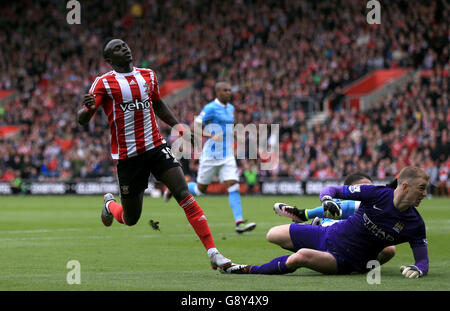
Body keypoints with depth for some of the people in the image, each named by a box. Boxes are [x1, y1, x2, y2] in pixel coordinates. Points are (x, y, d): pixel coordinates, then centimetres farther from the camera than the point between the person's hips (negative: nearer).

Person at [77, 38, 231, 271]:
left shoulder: (148, 75, 11)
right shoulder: (104, 83, -5)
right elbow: (82, 120, -12)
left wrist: (176, 124, 13)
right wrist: (88, 109, -35)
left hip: (156, 146, 3)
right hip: (127, 156, -3)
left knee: (184, 195, -17)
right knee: (131, 219, 7)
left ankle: (213, 253, -20)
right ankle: (109, 204, 45)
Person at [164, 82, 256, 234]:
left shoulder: (230, 108, 11)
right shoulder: (210, 108, -13)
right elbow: (195, 126, -18)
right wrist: (211, 136, -31)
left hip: (227, 157, 6)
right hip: (210, 157, -6)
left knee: (234, 187, -11)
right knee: (200, 189, 7)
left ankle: (239, 222, -17)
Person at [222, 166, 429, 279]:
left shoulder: (414, 225, -13)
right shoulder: (378, 194, -13)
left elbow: (423, 260, -6)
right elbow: (331, 190, -5)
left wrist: (418, 269, -30)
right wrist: (327, 199, -29)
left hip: (346, 262, -3)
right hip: (331, 235, 3)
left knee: (302, 256, -32)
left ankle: (249, 270, -15)